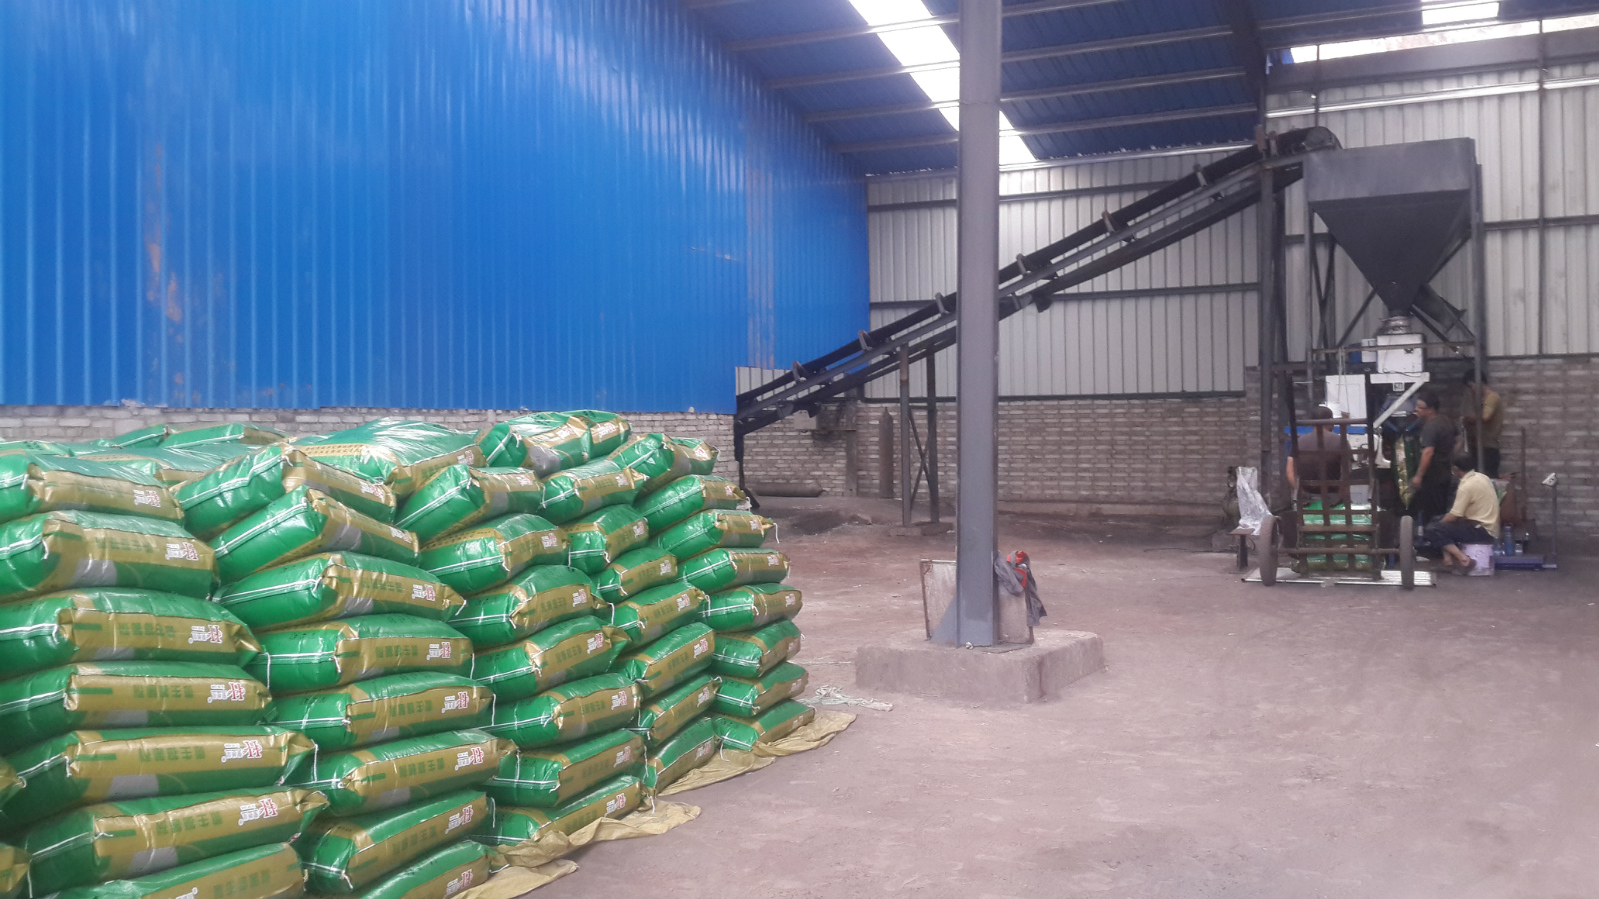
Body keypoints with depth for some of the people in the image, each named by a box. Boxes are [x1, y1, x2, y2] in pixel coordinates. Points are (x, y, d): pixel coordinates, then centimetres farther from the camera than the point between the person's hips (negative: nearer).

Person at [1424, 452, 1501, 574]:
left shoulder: (1466, 486, -18)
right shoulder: (1482, 477, 9)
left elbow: (1454, 516, -15)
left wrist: (1437, 524, 3)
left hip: (1481, 530, -9)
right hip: (1487, 527, 9)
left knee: (1431, 530, -16)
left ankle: (1463, 558, -21)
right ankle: (1449, 557, 4)